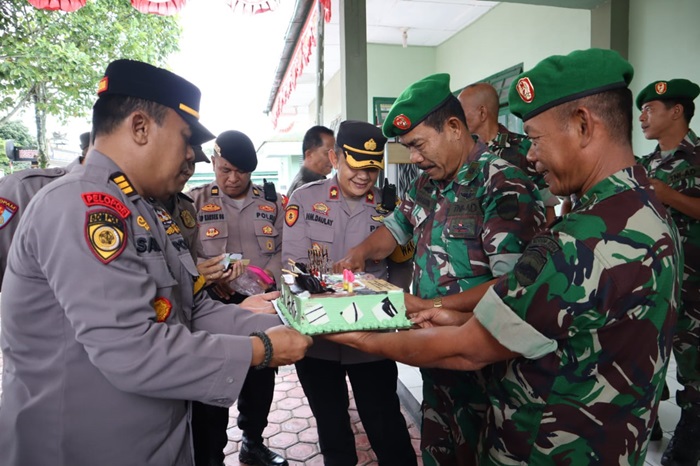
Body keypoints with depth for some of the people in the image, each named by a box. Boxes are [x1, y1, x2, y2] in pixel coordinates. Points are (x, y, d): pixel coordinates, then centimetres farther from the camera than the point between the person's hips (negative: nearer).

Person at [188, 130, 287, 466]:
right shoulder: (195, 201, 1)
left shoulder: (271, 201, 7)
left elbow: (285, 248, 5)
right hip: (214, 307, -2)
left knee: (260, 379, 17)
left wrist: (267, 276, -12)